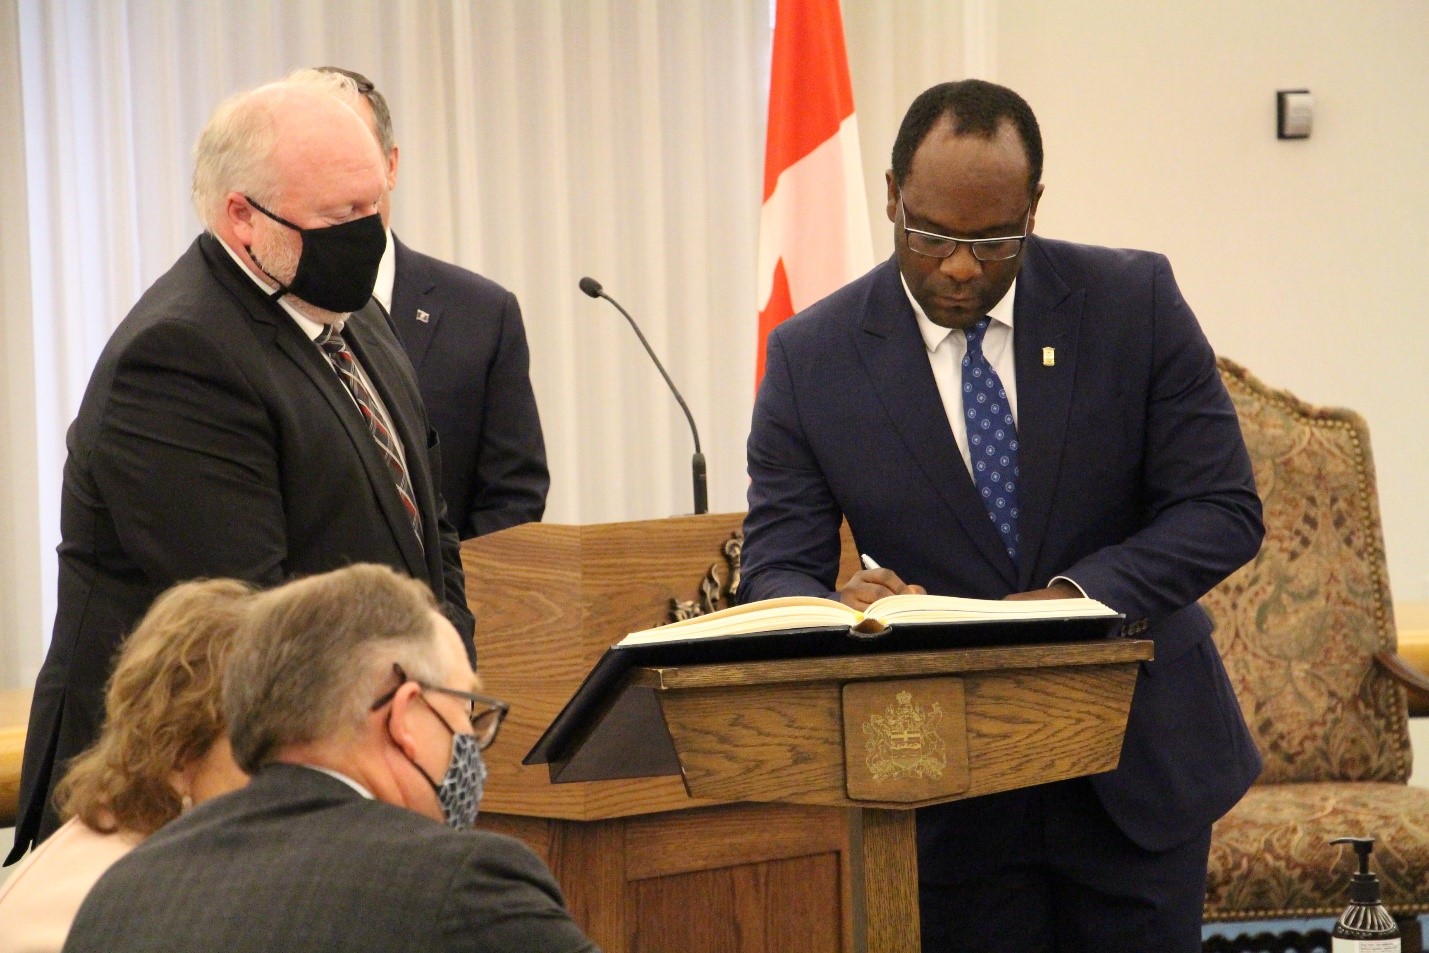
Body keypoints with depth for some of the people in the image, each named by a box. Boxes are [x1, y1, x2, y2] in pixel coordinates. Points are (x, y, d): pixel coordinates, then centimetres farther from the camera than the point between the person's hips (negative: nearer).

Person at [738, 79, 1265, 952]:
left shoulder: (1133, 302, -5)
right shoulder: (812, 356, -5)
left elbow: (1223, 510, -7)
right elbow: (778, 569, -4)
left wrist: (1079, 595, -23)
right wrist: (842, 612, -29)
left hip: (1138, 762, 0)